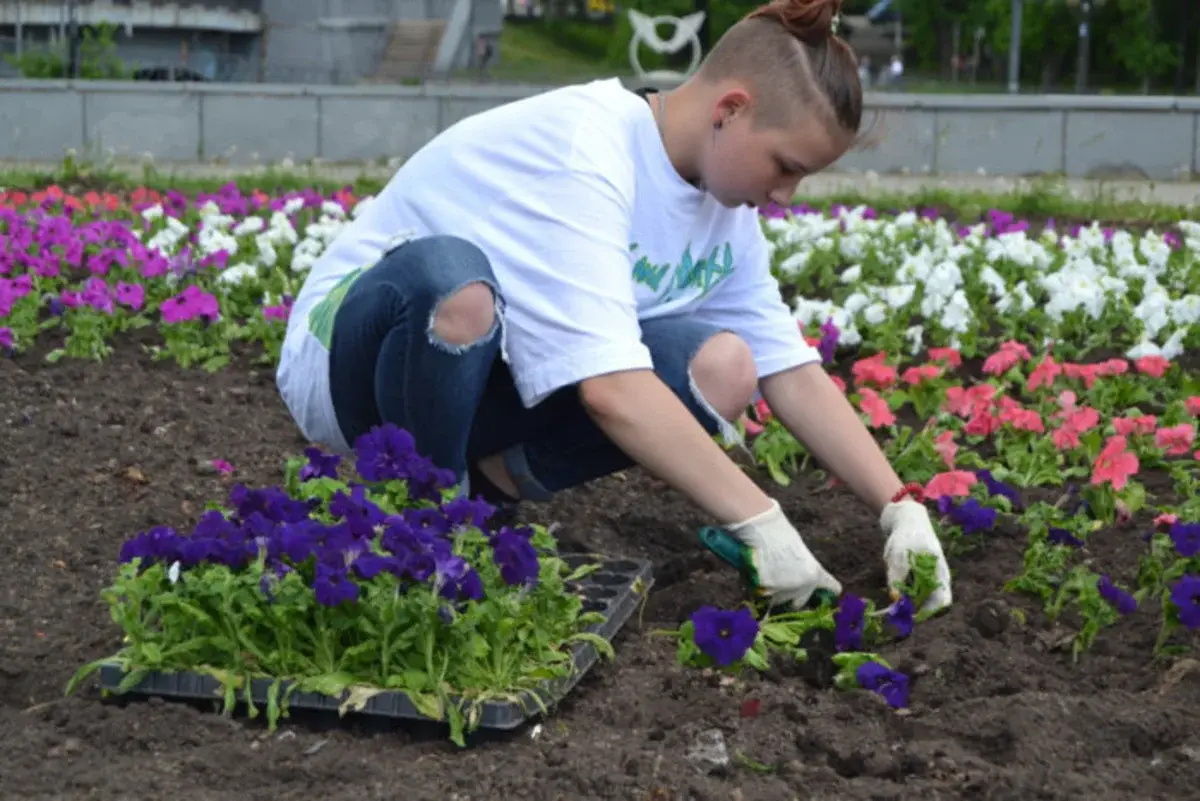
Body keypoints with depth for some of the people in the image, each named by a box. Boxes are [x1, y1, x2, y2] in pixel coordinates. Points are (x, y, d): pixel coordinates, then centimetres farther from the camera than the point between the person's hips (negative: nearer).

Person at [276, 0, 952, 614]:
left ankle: (484, 483, -2)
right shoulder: (580, 153, -28)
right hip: (353, 350, -7)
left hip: (485, 376, 7)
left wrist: (901, 507, -11)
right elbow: (609, 387, -37)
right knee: (451, 281, -42)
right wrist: (760, 522, -34)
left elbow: (793, 371, -1)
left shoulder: (723, 205, -2)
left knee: (722, 369, -16)